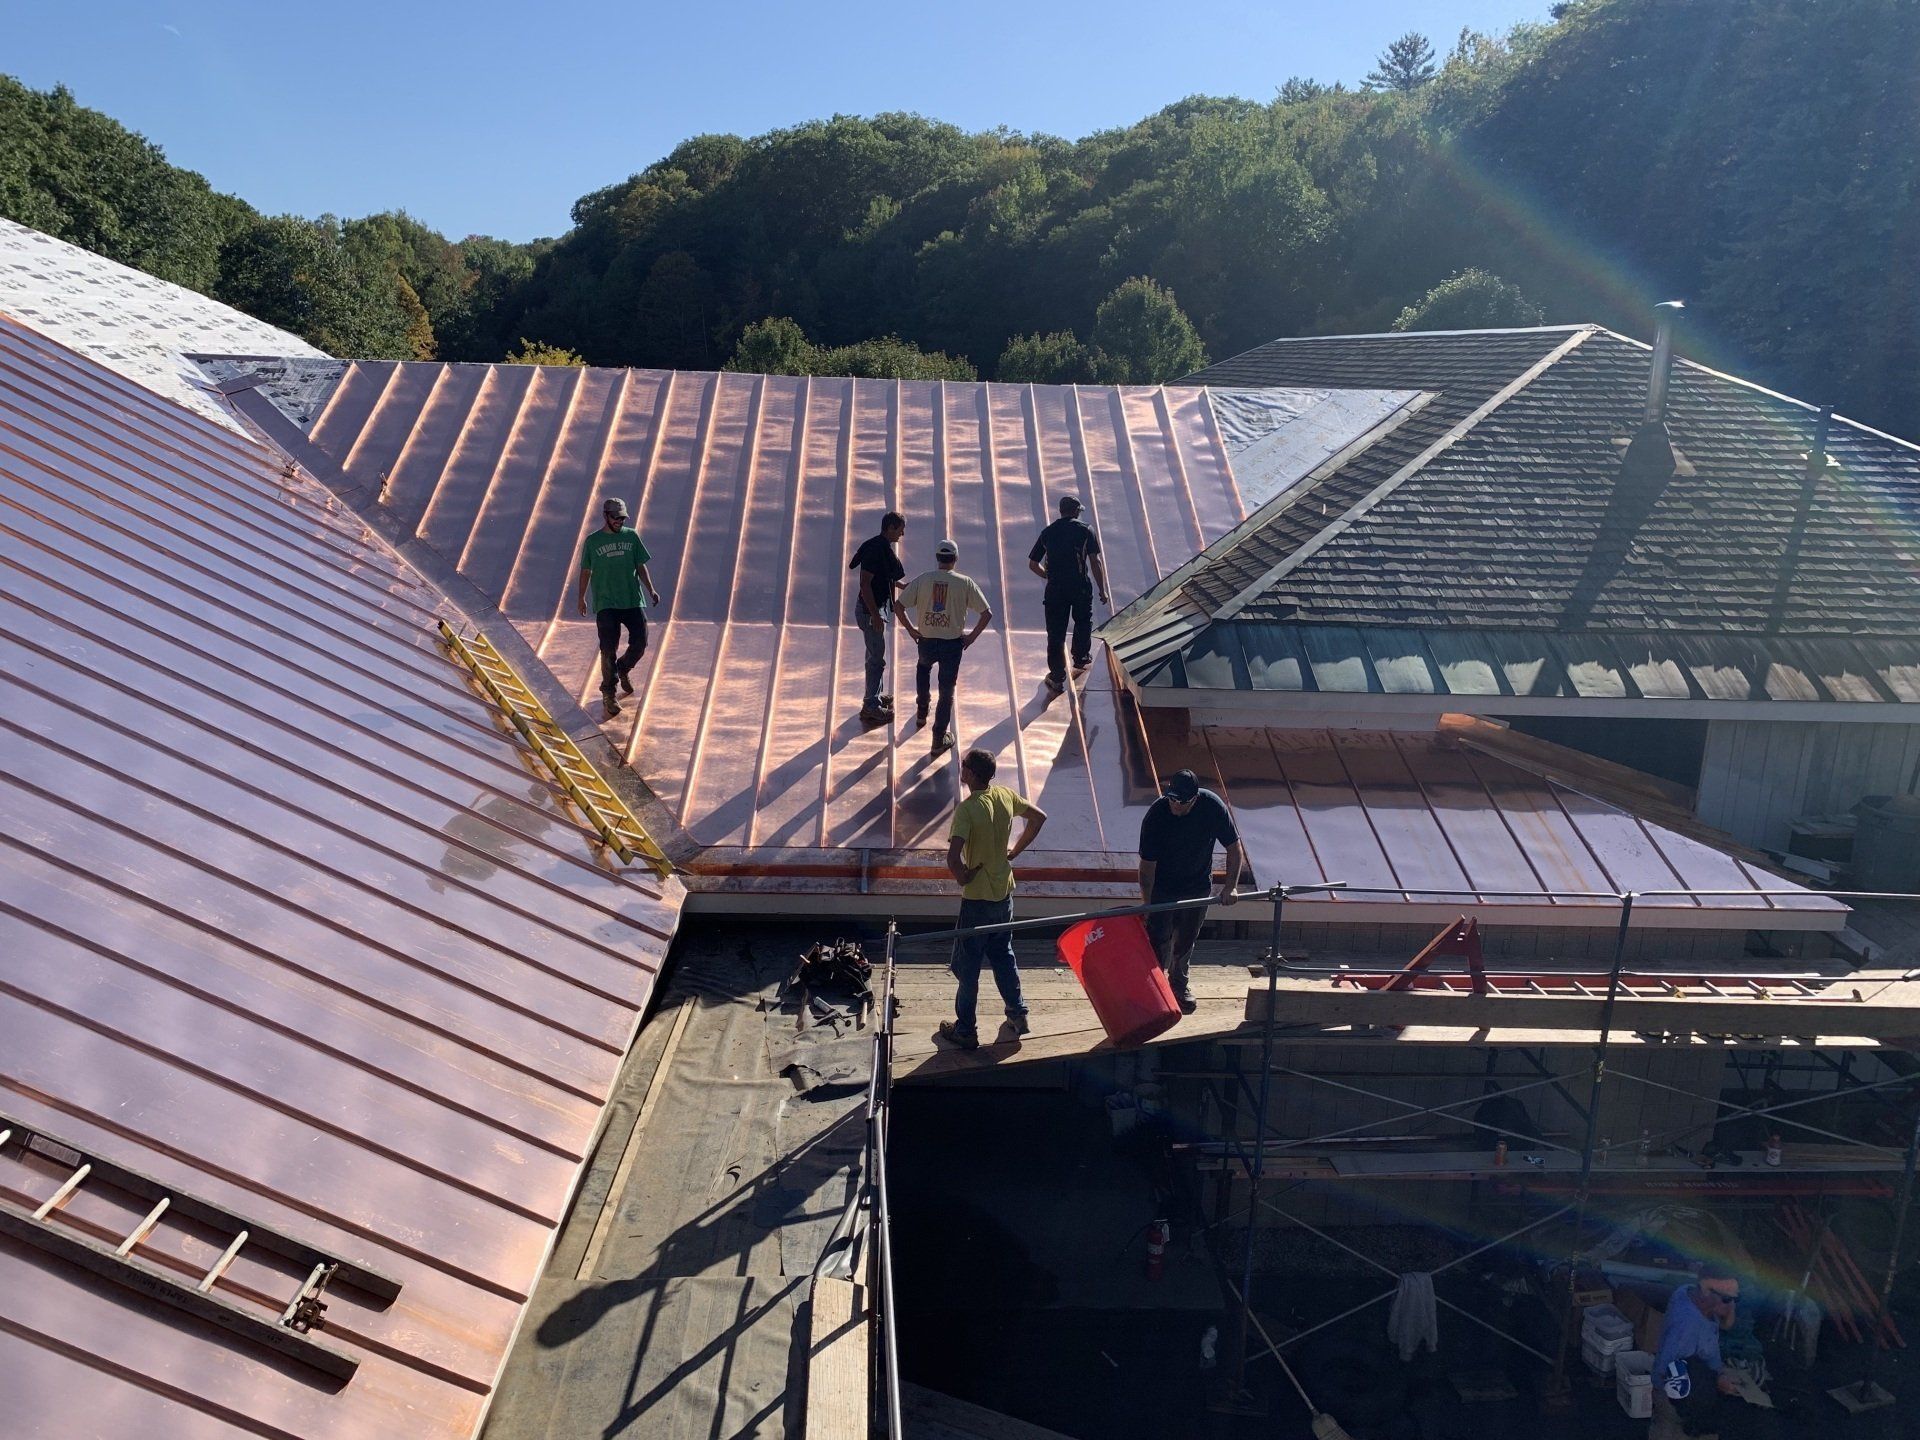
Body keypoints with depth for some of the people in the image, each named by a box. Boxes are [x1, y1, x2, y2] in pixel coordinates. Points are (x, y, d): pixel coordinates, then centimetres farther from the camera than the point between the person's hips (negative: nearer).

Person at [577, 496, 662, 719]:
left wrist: (651, 590, 0)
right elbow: (586, 571, 9)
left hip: (633, 600, 3)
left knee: (640, 643, -1)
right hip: (606, 603, -2)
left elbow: (640, 566, 11)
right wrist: (581, 598, 10)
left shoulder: (631, 536, 8)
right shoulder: (592, 541, 2)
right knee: (609, 649, -5)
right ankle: (608, 692, 9)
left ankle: (623, 669, 31)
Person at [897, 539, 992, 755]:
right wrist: (972, 636, 1)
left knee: (923, 667, 36)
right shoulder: (964, 583, -9)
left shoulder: (922, 580, -7)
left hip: (927, 642, 2)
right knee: (946, 690, 11)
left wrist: (911, 630, 6)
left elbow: (899, 606, -6)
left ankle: (922, 711, 41)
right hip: (952, 644, -2)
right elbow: (987, 613, -10)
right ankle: (940, 738, 16)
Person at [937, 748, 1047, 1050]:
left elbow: (953, 857, -35)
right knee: (1003, 955, 25)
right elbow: (1039, 816, 12)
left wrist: (962, 877, -14)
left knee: (967, 965, 9)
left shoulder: (967, 809, -25)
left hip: (977, 898, -7)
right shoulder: (1006, 795, -4)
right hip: (1004, 893, 7)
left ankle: (965, 1031, 19)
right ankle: (1017, 1013, 36)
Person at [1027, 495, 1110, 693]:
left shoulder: (1047, 532, 8)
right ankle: (1081, 659, 40)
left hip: (1055, 588, 1)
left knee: (1055, 632, 4)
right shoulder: (1084, 530, 0)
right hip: (1080, 586, -1)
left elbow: (1033, 564, 10)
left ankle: (1057, 677, 1)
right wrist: (1102, 590, 0)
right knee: (1083, 622, 25)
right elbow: (1095, 562, -6)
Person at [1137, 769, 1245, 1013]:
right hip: (1162, 887, -2)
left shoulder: (1212, 806, -24)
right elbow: (1147, 865, -22)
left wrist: (1230, 886, -20)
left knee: (1186, 938, 17)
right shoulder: (1155, 815, -28)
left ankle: (1179, 982, 40)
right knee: (1159, 940, -5)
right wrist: (1147, 905, -25)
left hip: (1197, 885, 2)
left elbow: (1235, 848, -12)